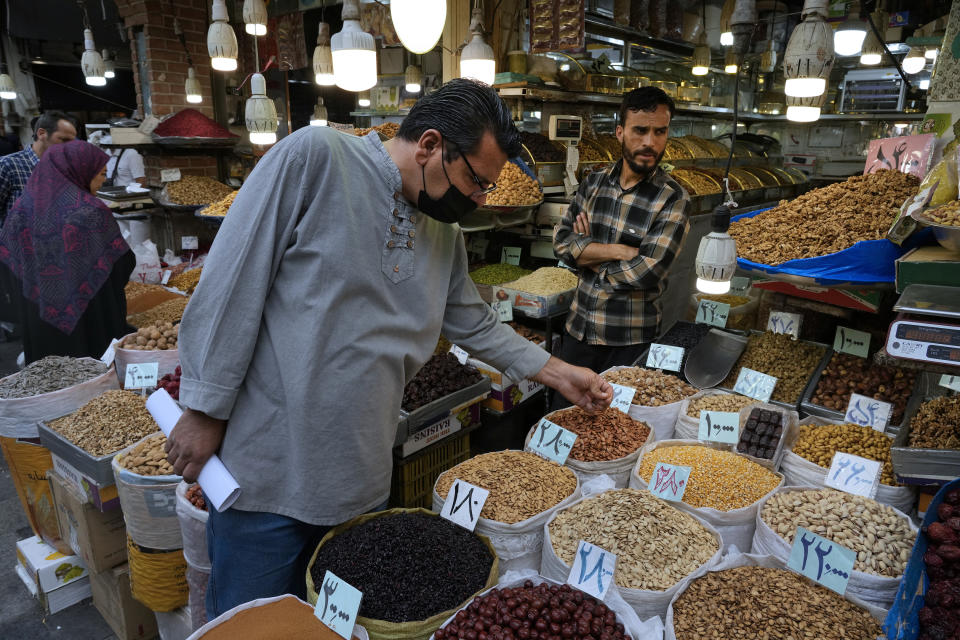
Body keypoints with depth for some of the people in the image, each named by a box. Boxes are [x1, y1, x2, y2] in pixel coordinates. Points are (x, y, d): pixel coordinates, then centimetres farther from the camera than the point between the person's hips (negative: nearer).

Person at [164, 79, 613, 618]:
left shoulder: (447, 234, 7)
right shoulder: (314, 157, -14)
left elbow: (477, 325, 18)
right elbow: (231, 284, -14)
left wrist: (559, 373, 15)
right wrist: (206, 410, -12)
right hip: (266, 470, -5)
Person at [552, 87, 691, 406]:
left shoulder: (672, 199, -11)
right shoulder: (594, 182, 3)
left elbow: (646, 272, -20)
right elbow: (561, 241, -7)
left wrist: (586, 254, -8)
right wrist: (621, 251, -18)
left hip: (630, 343, -4)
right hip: (578, 330, 4)